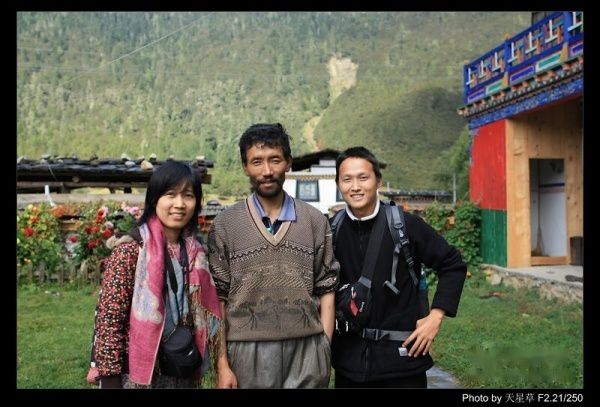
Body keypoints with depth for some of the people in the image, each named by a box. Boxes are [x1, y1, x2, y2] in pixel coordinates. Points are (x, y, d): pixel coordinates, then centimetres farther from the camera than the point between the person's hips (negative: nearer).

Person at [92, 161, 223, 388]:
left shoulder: (195, 252, 2)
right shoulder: (130, 250, -15)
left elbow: (203, 316, 9)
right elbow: (108, 319, -15)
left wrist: (196, 374, 10)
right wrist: (110, 380, -16)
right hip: (137, 375, -5)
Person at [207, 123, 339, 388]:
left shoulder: (315, 222, 5)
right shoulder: (225, 225, 2)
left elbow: (326, 289, 7)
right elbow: (218, 298, 2)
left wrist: (325, 350, 1)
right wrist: (222, 364, -1)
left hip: (307, 350, 1)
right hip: (249, 351, -1)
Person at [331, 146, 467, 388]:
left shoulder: (405, 225, -9)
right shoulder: (332, 230, -2)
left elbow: (452, 265, -1)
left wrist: (436, 317, -6)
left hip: (400, 358, -2)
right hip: (349, 358, 2)